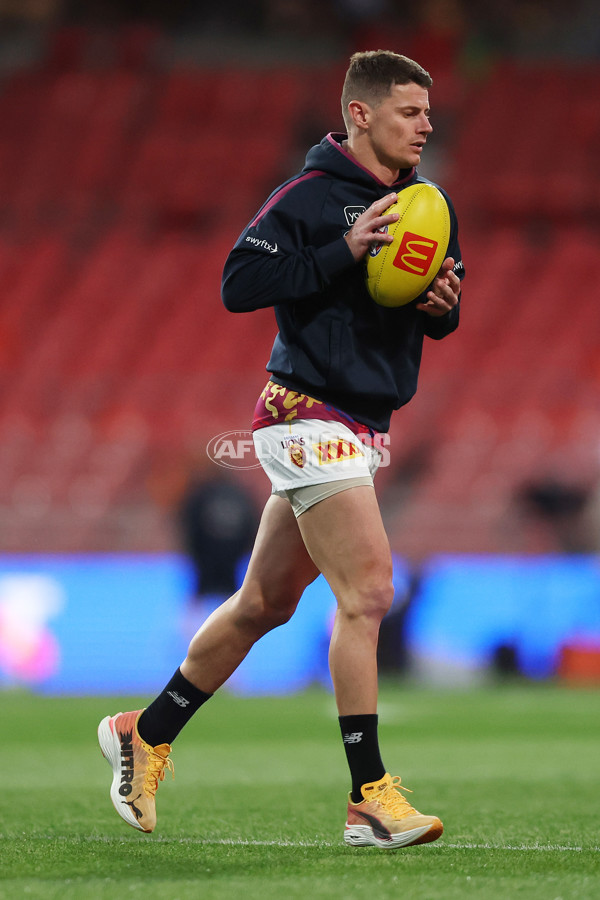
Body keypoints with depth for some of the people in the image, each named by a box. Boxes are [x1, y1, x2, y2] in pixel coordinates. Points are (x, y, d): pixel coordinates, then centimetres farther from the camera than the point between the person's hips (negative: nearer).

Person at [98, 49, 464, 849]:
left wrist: (444, 303, -3)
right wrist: (342, 253, -25)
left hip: (363, 422, 9)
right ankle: (370, 799, -13)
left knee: (265, 603, 15)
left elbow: (438, 299, 21)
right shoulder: (312, 195, -12)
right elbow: (239, 283, -18)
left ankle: (146, 736, 29)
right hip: (307, 414, -9)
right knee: (367, 591, -15)